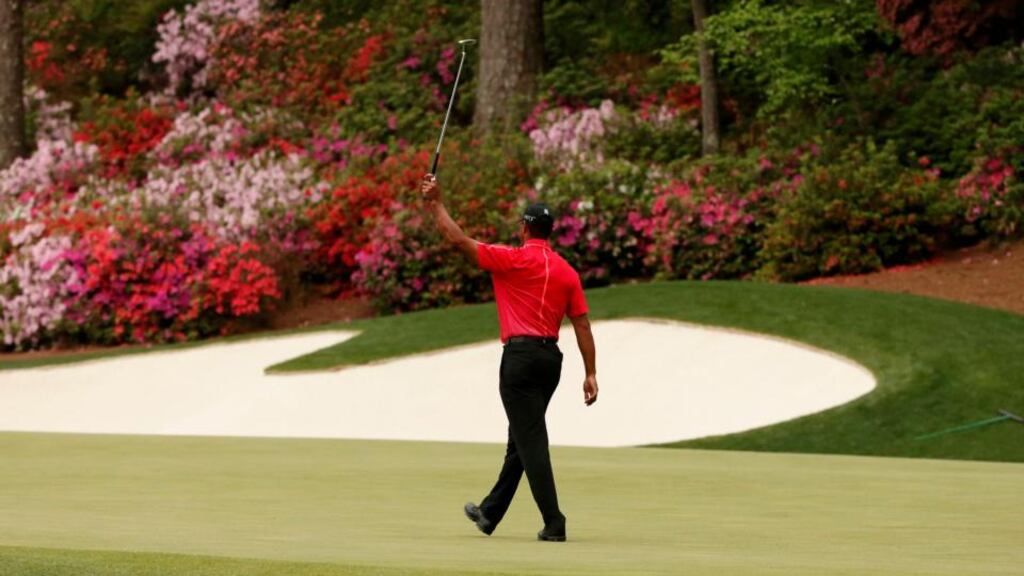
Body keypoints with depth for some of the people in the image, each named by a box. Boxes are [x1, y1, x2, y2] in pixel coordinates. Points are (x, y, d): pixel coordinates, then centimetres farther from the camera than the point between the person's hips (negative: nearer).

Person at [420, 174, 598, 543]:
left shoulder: (514, 259, -9)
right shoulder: (567, 271, 8)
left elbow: (459, 240, -10)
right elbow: (582, 325, 5)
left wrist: (436, 202, 2)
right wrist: (590, 373, 8)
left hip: (521, 355, -7)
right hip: (551, 357, 7)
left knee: (531, 441, -7)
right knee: (521, 439, 17)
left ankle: (553, 523, -13)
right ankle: (490, 513, 30)